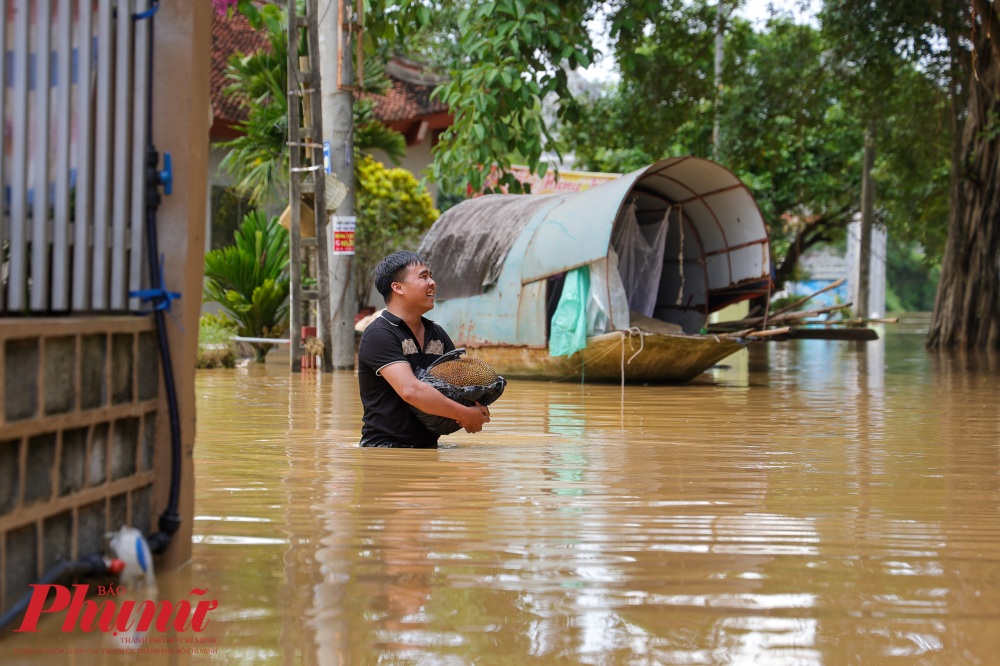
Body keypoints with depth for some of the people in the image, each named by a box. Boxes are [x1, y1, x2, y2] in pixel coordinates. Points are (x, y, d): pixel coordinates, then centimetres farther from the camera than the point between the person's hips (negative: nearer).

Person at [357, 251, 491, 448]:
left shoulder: (437, 334, 17)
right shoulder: (378, 335, -9)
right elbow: (410, 390, -21)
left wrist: (478, 408, -7)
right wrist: (464, 415, -17)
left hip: (429, 447, 7)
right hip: (385, 447, -7)